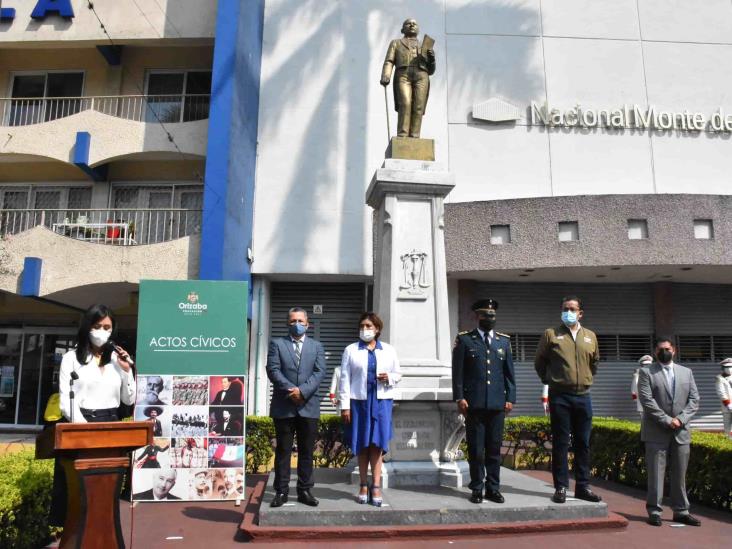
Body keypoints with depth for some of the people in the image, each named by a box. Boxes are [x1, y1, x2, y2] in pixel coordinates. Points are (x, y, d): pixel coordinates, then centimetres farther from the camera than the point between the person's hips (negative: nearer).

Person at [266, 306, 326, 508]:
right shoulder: (277, 344, 7)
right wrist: (290, 390, -15)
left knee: (307, 451, 7)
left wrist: (303, 390, -14)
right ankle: (281, 491, 13)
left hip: (309, 406, 2)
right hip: (283, 406, -1)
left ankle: (304, 490, 16)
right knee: (283, 451, 5)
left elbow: (319, 372, 0)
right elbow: (273, 370, -4)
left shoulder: (316, 346, 12)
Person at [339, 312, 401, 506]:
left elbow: (397, 374, 15)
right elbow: (345, 378, 1)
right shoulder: (351, 350, 5)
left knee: (377, 443, -2)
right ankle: (364, 486, 16)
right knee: (362, 444, 5)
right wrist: (345, 405, -4)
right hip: (359, 401, 0)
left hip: (381, 401, 0)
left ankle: (376, 487, 4)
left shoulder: (389, 350, 10)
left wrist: (389, 378, -8)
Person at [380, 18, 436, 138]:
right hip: (403, 76, -2)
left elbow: (430, 71, 25)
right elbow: (389, 62, 11)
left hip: (421, 77, 2)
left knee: (418, 108, -17)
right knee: (405, 104, -26)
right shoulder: (396, 43, 27)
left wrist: (432, 59, 3)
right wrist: (385, 76, -11)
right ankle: (402, 137, -31)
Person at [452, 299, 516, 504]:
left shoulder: (504, 341, 13)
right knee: (476, 449, 3)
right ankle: (477, 488, 14)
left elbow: (509, 372, 12)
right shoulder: (464, 340, 3)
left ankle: (493, 488, 18)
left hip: (497, 403, 3)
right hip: (474, 403, -3)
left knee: (494, 448, 7)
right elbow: (458, 371, 0)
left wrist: (510, 398, 5)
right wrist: (459, 398, -7)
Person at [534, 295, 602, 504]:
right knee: (560, 443, 1)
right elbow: (539, 362, 8)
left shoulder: (591, 336, 10)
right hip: (559, 396, -3)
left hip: (583, 396, 3)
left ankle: (582, 487, 17)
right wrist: (549, 380, 7)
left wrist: (586, 379, 16)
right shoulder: (551, 334, 0)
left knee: (583, 443, 8)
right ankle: (561, 487, 7)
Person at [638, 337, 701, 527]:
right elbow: (647, 400, -9)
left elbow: (694, 400, 7)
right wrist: (667, 420, -15)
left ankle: (681, 511, 19)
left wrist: (681, 419, -8)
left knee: (680, 474, 10)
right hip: (656, 432, -4)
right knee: (656, 473, -1)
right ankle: (654, 511, 6)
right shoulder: (646, 372, 1)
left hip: (681, 432, 4)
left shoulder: (686, 372, 14)